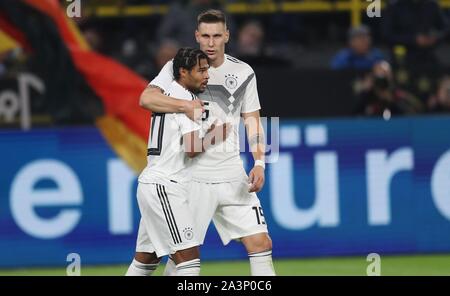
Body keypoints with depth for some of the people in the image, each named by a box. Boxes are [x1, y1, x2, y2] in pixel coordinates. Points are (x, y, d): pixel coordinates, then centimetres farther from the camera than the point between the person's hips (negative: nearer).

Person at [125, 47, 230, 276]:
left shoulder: (169, 93, 18)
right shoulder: (185, 98, -10)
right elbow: (193, 149, -16)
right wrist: (216, 135, 0)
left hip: (152, 186, 10)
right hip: (164, 186, -10)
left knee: (145, 261, 16)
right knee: (189, 257, -15)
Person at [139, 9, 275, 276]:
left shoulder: (244, 73, 7)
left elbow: (253, 122, 12)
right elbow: (146, 98, -18)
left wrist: (259, 163, -1)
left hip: (233, 174, 3)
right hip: (194, 176, -3)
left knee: (261, 242, -2)